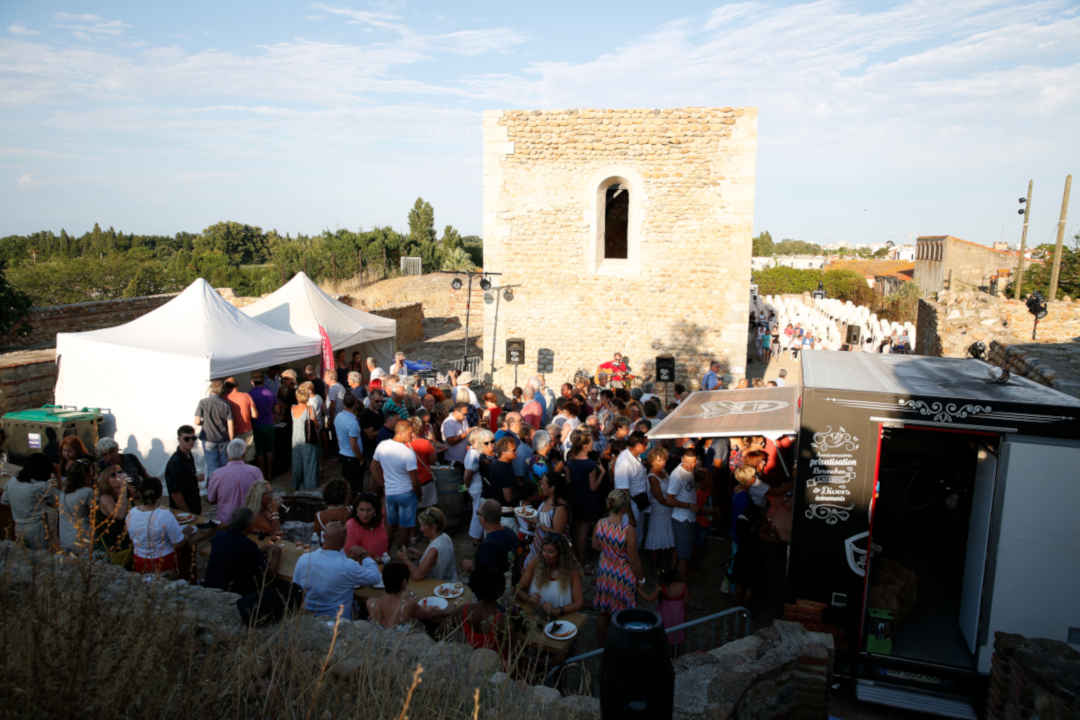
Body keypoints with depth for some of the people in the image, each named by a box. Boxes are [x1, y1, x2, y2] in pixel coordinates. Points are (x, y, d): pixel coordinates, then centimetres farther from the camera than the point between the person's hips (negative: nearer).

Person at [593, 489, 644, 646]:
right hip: (623, 576, -5)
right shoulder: (629, 529, -28)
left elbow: (595, 546, 4)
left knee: (603, 613, 23)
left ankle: (602, 645, 41)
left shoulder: (600, 524, -14)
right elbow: (634, 559, -18)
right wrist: (641, 575, -1)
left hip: (604, 573, 5)